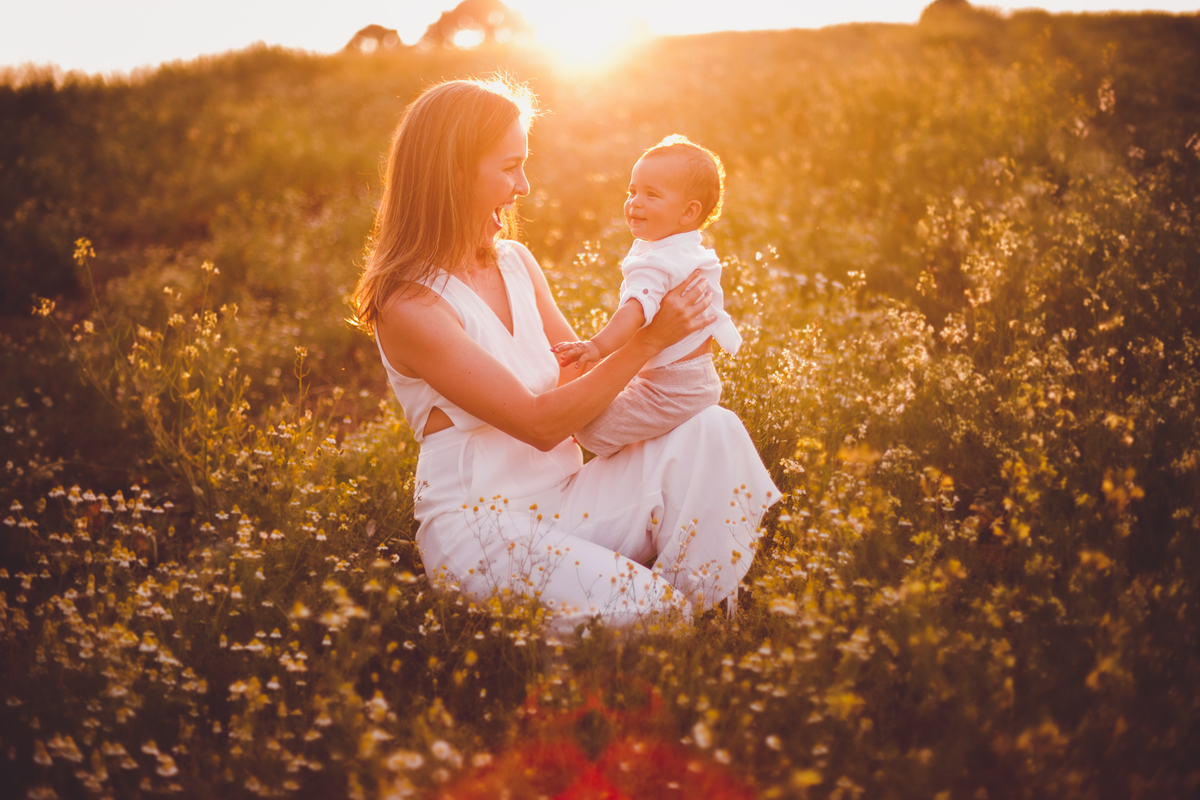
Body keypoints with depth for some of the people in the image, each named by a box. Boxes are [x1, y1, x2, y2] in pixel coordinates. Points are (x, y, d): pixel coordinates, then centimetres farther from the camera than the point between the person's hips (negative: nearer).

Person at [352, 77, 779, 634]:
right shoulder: (410, 306, -16)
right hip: (481, 523, -7)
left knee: (711, 432, -14)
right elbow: (539, 423, -19)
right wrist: (649, 341, -18)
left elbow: (579, 377, 9)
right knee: (634, 613, -29)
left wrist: (671, 341, -8)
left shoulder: (516, 263, 9)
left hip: (562, 497, 7)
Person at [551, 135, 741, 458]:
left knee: (590, 427, -13)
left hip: (671, 391, -11)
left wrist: (600, 346, -58)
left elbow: (638, 307, -44)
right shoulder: (695, 254, 10)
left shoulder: (655, 264, -25)